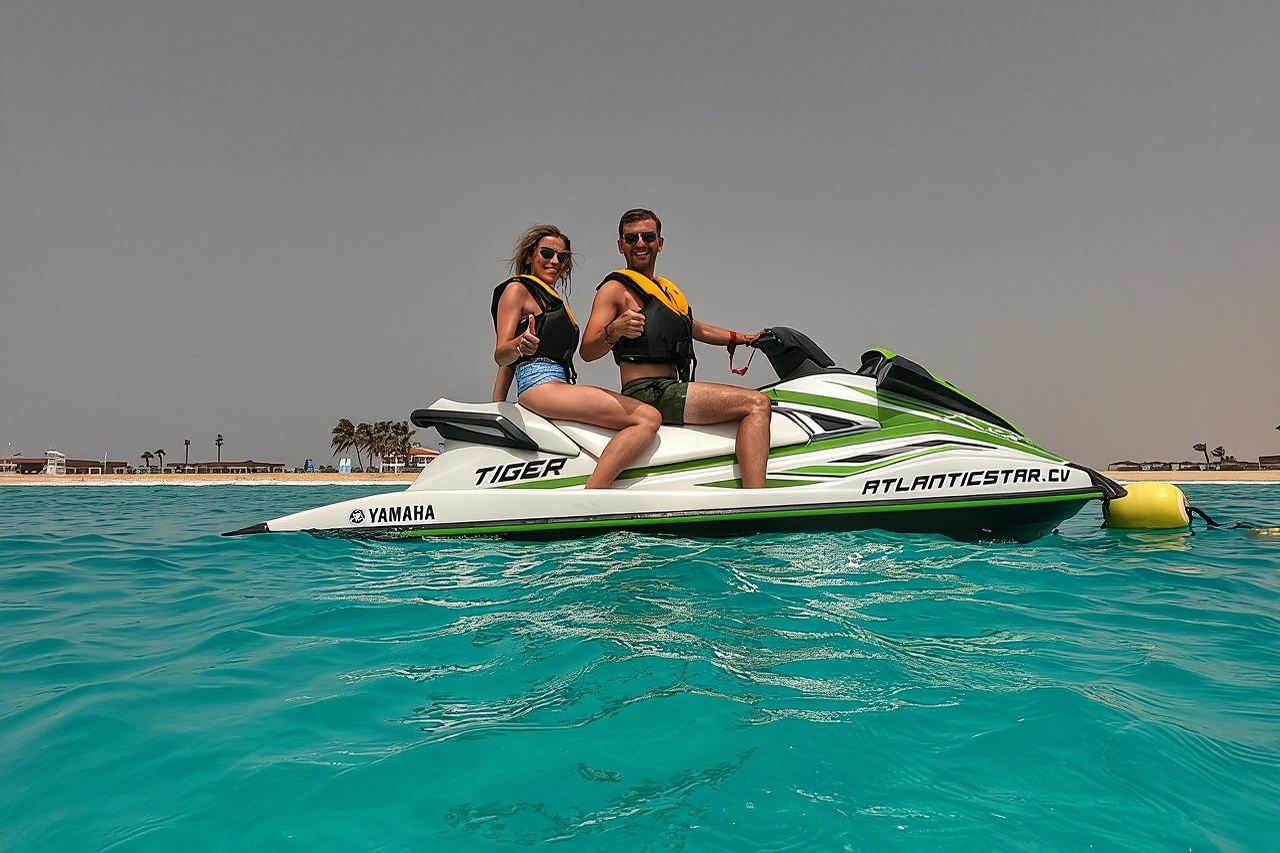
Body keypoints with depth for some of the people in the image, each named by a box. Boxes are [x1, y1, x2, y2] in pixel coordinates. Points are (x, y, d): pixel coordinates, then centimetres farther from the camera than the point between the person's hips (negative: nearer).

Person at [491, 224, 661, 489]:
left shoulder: (557, 299, 29)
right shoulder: (517, 289, 6)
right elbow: (501, 355, -5)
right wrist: (520, 345, -29)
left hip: (560, 384, 8)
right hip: (540, 385, -8)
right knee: (648, 418, -21)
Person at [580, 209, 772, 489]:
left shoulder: (667, 288, 25)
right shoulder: (615, 288, 0)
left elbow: (698, 330, 40)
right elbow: (586, 352, -11)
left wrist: (745, 337, 37)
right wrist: (615, 330, -30)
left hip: (669, 390, 9)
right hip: (646, 392, -9)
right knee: (756, 403, -21)